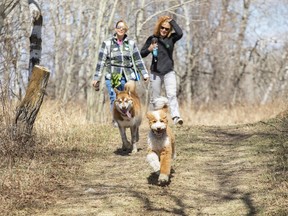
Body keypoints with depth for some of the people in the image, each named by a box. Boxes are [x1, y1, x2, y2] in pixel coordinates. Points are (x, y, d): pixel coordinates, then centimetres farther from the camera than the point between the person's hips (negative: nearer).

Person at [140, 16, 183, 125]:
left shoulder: (171, 38, 1)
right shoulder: (152, 39, 2)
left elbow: (180, 33, -21)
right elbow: (142, 54, 7)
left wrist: (172, 21, -14)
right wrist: (149, 49, -14)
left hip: (169, 72, -1)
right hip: (155, 72, 1)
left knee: (172, 95, -17)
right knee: (155, 98, 7)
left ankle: (176, 116, -28)